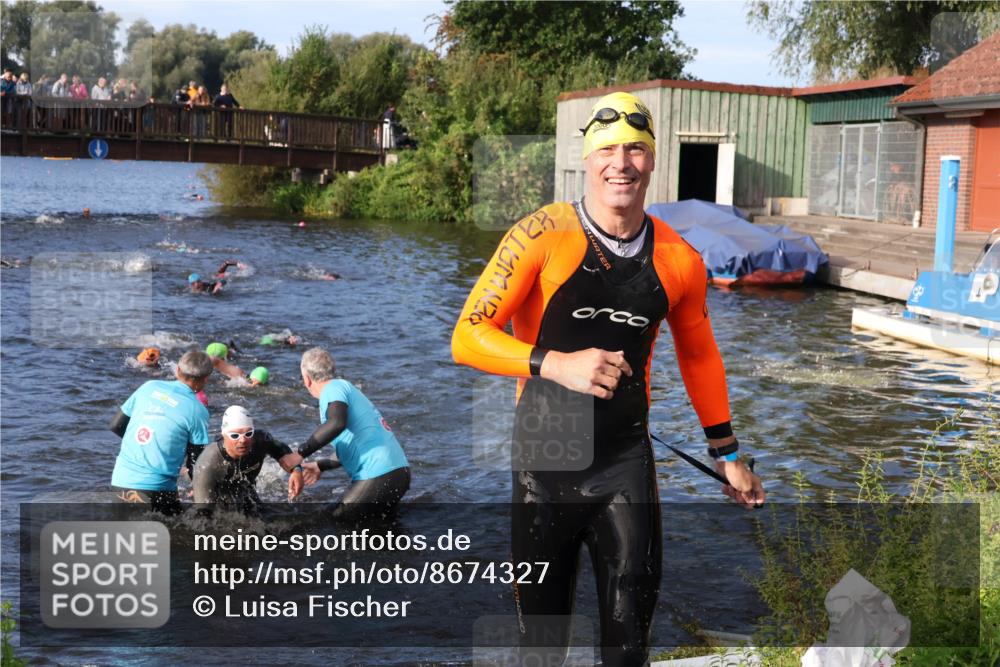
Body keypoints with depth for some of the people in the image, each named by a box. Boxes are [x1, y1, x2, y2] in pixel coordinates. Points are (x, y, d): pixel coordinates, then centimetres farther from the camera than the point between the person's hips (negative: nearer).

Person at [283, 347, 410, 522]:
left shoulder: (333, 388, -5)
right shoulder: (347, 387, 25)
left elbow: (337, 423, -28)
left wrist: (300, 454, -23)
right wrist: (321, 466, 41)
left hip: (379, 476, -10)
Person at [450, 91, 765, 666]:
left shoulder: (680, 260, 2)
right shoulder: (542, 236, -10)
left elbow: (699, 355, 18)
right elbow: (468, 338, -11)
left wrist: (726, 454, 23)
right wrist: (558, 364, -25)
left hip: (627, 462, 2)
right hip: (543, 460, -2)